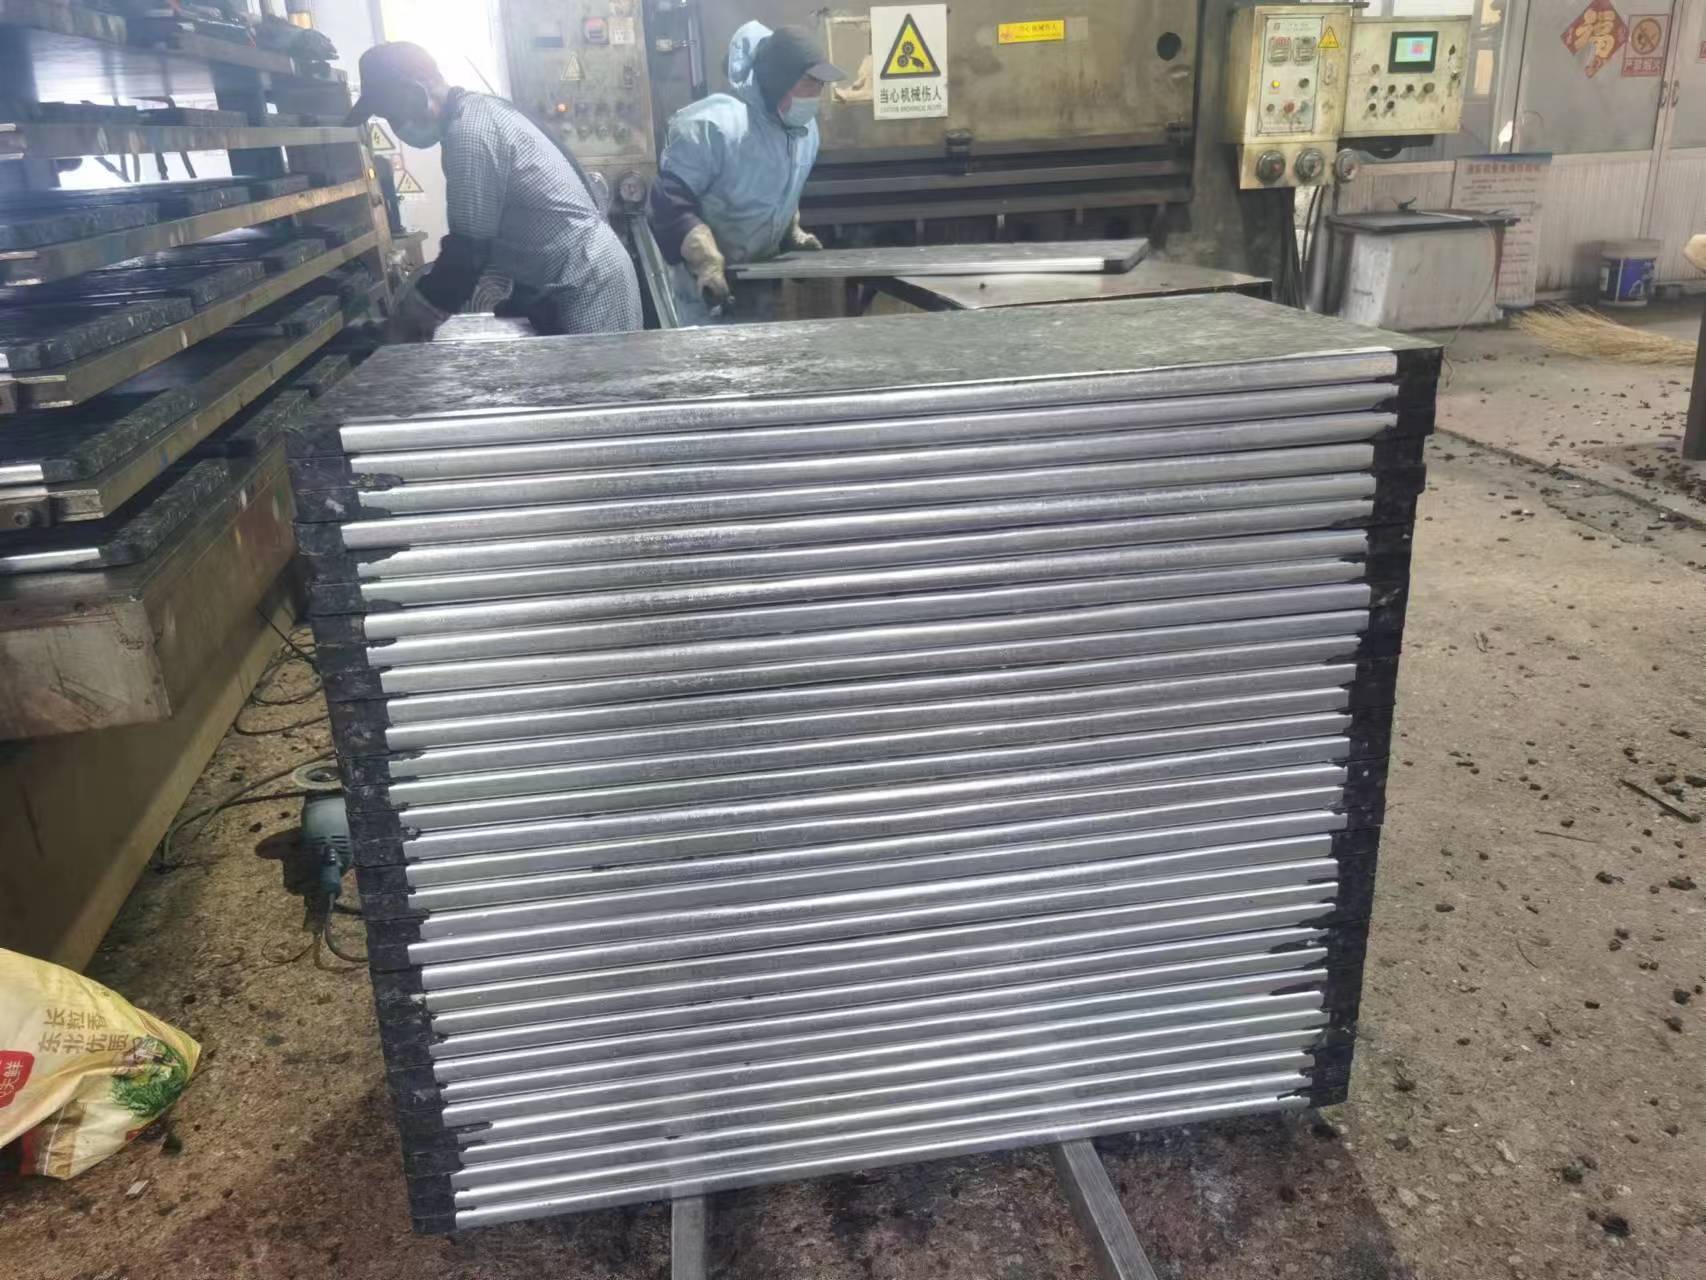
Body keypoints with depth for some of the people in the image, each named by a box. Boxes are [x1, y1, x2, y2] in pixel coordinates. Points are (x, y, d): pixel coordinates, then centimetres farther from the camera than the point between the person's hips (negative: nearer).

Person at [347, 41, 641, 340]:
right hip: (584, 272, 10)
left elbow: (468, 247, -18)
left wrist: (424, 306, -5)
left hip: (582, 283, -10)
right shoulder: (480, 110, 12)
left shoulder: (468, 132, -19)